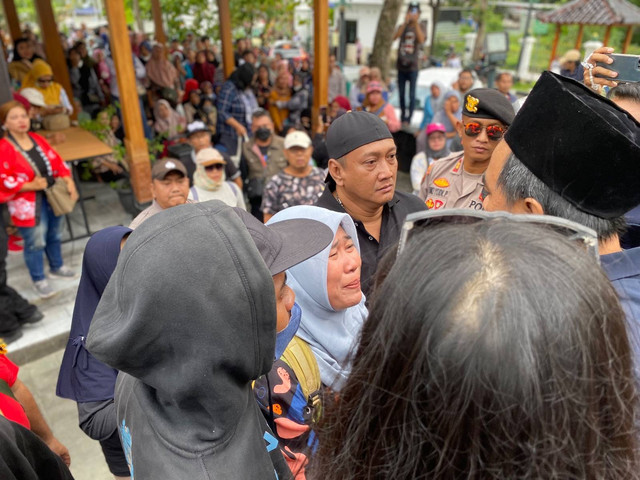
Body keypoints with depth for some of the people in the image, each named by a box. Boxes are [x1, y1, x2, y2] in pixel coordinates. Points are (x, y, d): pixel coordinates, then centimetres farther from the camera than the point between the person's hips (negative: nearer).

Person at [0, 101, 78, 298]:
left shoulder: (37, 139, 4)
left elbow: (56, 161, 7)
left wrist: (69, 181, -6)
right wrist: (31, 186, -24)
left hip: (52, 196, 6)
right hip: (28, 204, -6)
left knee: (54, 235, 21)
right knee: (36, 242, 1)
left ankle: (57, 267, 42)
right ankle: (39, 280, 19)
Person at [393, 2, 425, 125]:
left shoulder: (420, 27, 4)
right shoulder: (402, 27, 11)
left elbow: (421, 39, -17)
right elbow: (395, 36, -9)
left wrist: (416, 23, -18)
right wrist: (405, 22, -16)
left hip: (413, 65, -3)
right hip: (401, 65, 3)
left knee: (412, 94, -9)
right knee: (401, 93, 9)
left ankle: (408, 119, -7)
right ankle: (402, 116, 22)